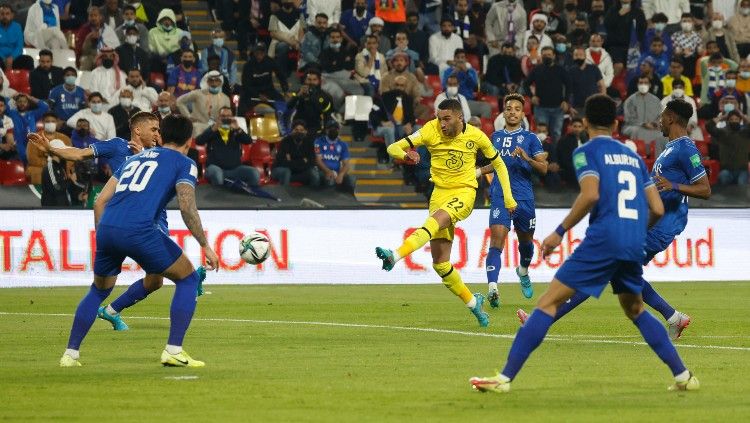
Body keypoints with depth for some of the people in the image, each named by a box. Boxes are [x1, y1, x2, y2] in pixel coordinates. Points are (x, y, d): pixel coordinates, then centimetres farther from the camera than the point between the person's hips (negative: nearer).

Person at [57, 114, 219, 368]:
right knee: (188, 279, 12)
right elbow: (187, 207, -4)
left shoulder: (135, 159, 30)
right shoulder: (184, 164, 12)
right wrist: (205, 245, 0)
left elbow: (100, 201, 24)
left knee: (99, 290, 28)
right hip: (139, 230, -6)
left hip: (106, 229, 6)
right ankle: (173, 351, 3)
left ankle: (70, 353, 23)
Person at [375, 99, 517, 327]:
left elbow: (498, 164, 13)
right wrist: (405, 154, -33)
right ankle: (472, 302, 16)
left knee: (435, 221, -36)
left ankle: (395, 255, -52)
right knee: (440, 263, -2)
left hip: (464, 192, -3)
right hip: (440, 194, 3)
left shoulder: (476, 136, -3)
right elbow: (393, 148, -9)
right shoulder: (431, 130, -5)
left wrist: (508, 196, 8)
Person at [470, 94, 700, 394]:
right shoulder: (633, 156, 20)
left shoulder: (587, 151, 3)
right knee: (635, 310, 27)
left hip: (603, 239, -6)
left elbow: (591, 194, -15)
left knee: (548, 303, -4)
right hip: (634, 246, 6)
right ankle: (683, 376, 22)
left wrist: (560, 231, -8)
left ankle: (505, 378, -11)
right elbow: (657, 209, 15)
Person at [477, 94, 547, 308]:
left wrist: (526, 158, -19)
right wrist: (478, 171, 19)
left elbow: (543, 168, -4)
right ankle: (492, 288, -29)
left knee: (525, 240, 15)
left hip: (524, 197, -1)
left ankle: (523, 272, 49)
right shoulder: (496, 136, 12)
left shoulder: (530, 138, 2)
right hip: (500, 196, 1)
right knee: (497, 238, -18)